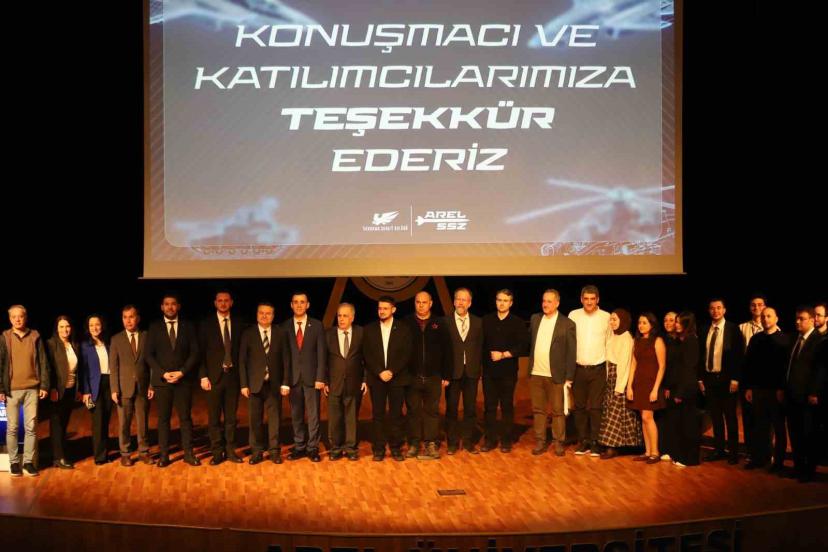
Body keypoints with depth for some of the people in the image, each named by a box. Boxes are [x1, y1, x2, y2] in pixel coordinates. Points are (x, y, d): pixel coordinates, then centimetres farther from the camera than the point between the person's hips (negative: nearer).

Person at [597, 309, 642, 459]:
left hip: (620, 377, -8)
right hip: (610, 377, 8)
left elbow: (625, 362, -14)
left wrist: (620, 386, -16)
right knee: (609, 411, 7)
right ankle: (610, 445, 10)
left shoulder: (626, 338, -12)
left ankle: (612, 446, -1)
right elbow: (609, 358, 10)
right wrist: (608, 378, 4)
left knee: (616, 412, -5)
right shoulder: (613, 336, 12)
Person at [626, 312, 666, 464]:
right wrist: (629, 386, 4)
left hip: (651, 383, -5)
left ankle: (655, 452, 1)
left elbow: (661, 367, -9)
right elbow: (633, 364, 10)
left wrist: (655, 389, -15)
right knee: (644, 419, 6)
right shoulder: (637, 341, 10)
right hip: (638, 383, 5)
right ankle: (647, 452, 11)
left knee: (647, 417, -8)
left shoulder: (657, 341, -6)